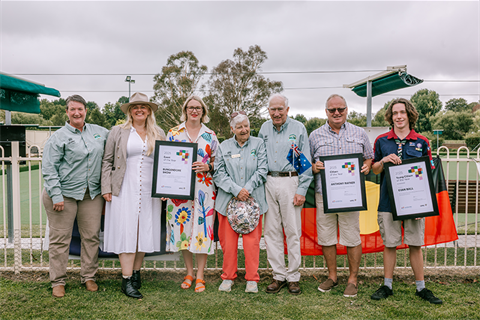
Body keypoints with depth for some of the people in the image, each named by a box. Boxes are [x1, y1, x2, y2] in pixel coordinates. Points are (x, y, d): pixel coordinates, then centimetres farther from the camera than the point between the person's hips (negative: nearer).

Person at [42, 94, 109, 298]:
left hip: (92, 195, 4)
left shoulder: (98, 132, 11)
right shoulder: (59, 137, -2)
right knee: (60, 239, 4)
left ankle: (89, 277, 23)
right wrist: (56, 196, -13)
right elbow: (48, 168, -6)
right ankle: (58, 281, 19)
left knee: (91, 236, 8)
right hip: (64, 194, -3)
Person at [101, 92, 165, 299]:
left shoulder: (159, 134, 11)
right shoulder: (118, 132, 6)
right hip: (124, 190, -2)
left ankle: (136, 272, 24)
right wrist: (106, 188, -3)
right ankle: (126, 280, 2)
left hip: (149, 192, 3)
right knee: (126, 232, -4)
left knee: (144, 231, 7)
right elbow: (107, 161, 5)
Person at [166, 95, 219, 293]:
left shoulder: (210, 135, 7)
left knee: (202, 229, 0)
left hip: (203, 189, 0)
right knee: (183, 228, 5)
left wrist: (207, 167, -10)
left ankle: (200, 276, 14)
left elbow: (217, 162, 10)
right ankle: (189, 273, 23)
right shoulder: (174, 133, 8)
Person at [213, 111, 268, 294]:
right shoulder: (224, 147, 8)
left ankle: (252, 279, 14)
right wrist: (236, 190, -11)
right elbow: (219, 173, 1)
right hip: (228, 200, 1)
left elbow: (262, 170, -1)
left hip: (253, 200, -1)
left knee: (252, 239, 0)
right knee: (228, 240, 5)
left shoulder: (258, 144, 7)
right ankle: (228, 277, 21)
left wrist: (247, 189, -10)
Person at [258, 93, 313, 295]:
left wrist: (302, 190, -7)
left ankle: (293, 277, 13)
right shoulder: (264, 129, 13)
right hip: (268, 182, 4)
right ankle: (278, 275, 17)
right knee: (271, 231, 5)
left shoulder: (298, 129, 2)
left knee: (293, 231, 0)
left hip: (290, 182, -3)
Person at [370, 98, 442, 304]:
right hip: (388, 200, 0)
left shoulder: (422, 142, 5)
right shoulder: (382, 141, 6)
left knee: (415, 245, 7)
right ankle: (387, 285, 20)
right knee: (389, 244, 7)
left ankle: (421, 287, 22)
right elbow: (374, 169, 11)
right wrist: (384, 160, -10)